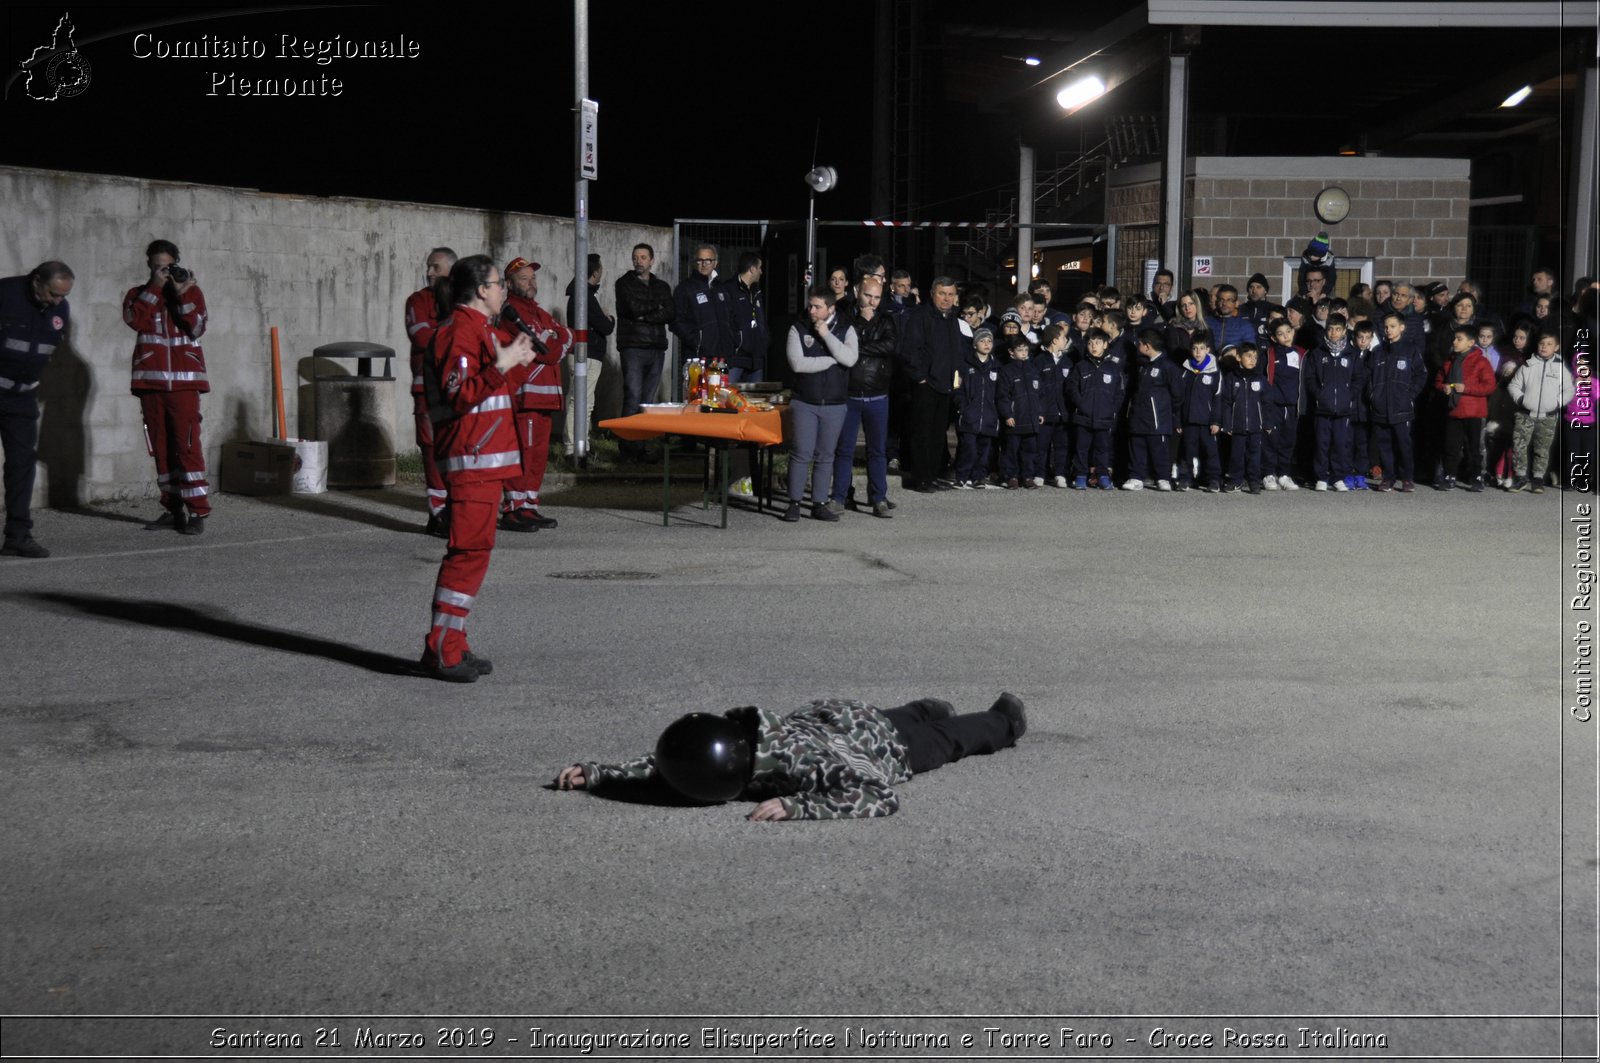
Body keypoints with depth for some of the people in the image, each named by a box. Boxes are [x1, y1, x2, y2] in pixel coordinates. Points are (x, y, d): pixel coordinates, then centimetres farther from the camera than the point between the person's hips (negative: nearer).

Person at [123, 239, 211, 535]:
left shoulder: (192, 291, 9)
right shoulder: (138, 294, 13)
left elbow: (197, 327, -6)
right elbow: (135, 320, -9)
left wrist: (182, 294, -13)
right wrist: (155, 287, -11)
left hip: (184, 381, -3)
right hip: (151, 381, 3)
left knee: (187, 445, -11)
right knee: (161, 447, 6)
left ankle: (197, 511, -12)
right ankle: (173, 508, 15)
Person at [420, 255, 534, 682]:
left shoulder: (477, 330, 22)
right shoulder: (459, 332, -13)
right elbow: (459, 396, -22)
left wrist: (521, 363, 27)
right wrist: (501, 367, -27)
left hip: (485, 458, 11)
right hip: (471, 459, -11)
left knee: (473, 548, 11)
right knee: (470, 548, -12)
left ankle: (453, 645, 16)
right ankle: (442, 650, -11)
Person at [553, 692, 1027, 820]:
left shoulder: (795, 760, -50)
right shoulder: (734, 732, -34)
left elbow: (883, 796, -54)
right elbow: (658, 766, -17)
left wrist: (795, 806, -60)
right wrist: (596, 773, -30)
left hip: (880, 740, -4)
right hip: (821, 716, 4)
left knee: (947, 740, 30)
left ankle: (1006, 718, 60)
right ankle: (929, 707, 72)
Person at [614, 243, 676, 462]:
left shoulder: (661, 286, 17)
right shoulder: (625, 283, 5)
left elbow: (671, 313, 1)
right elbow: (634, 308, -11)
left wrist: (645, 315, -9)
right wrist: (656, 307, 3)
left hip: (656, 348, 5)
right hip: (632, 347, -4)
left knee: (648, 400, 3)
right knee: (633, 397, -12)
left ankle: (639, 445, 7)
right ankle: (630, 446, -11)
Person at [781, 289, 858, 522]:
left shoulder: (845, 330, 3)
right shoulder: (798, 329, 0)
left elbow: (850, 359, -15)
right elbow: (797, 363, -13)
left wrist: (826, 335, -16)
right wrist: (832, 360, -11)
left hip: (835, 404, 1)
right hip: (805, 402, -1)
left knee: (826, 456, 7)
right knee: (801, 454, -3)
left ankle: (819, 503, 13)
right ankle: (794, 503, 4)